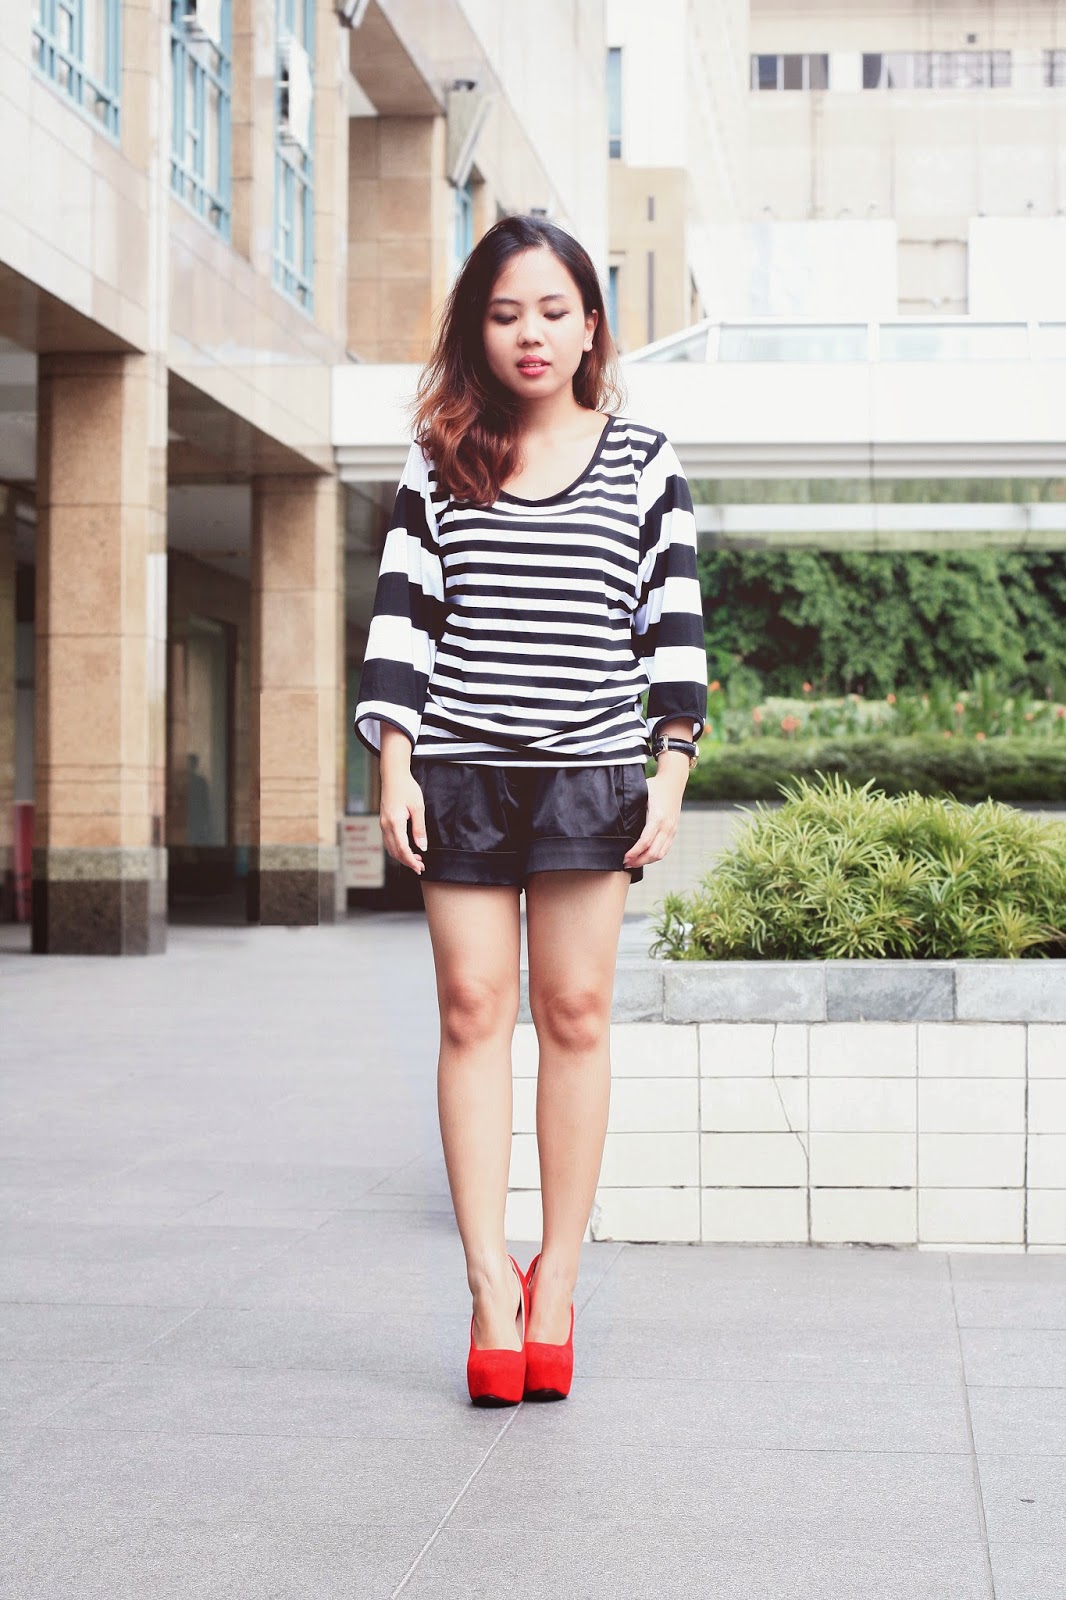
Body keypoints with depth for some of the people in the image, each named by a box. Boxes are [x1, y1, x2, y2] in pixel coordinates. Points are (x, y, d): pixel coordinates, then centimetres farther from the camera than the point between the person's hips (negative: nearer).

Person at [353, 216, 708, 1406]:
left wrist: (671, 771, -2)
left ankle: (557, 1277, 6)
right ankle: (489, 1276, 2)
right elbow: (401, 614, 5)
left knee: (574, 1010, -1)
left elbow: (676, 624, 5)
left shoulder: (643, 463, 7)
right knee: (473, 1007, -2)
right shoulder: (439, 466, 8)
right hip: (461, 770, 1)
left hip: (592, 773, -1)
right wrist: (395, 763, -4)